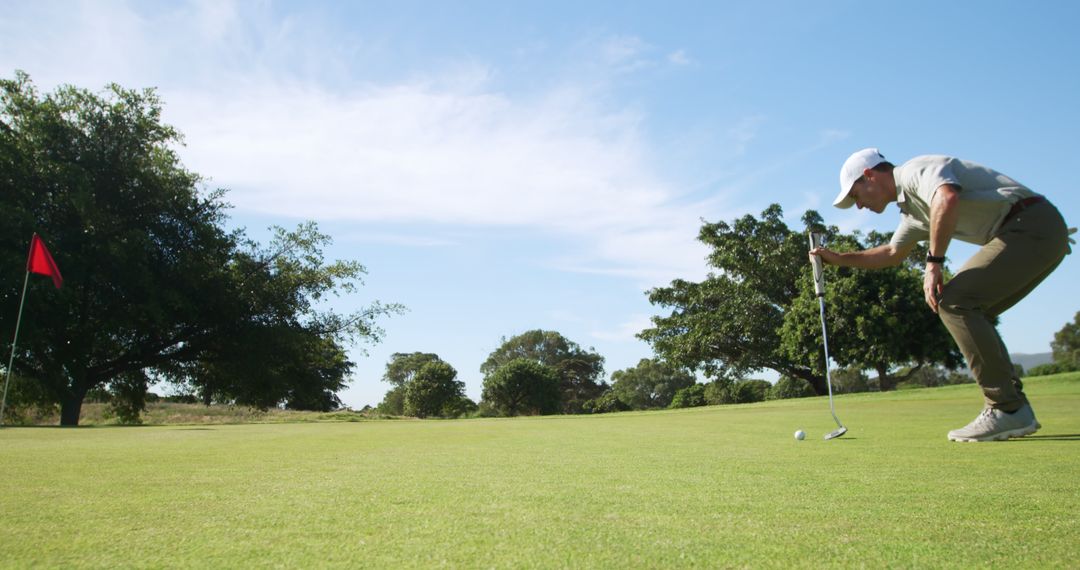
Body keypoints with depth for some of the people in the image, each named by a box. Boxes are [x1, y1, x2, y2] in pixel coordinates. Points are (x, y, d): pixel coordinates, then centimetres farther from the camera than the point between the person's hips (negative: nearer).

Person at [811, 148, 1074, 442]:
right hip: (1037, 232, 10)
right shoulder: (912, 208, 22)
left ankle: (1008, 410, -12)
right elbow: (892, 253, 38)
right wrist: (838, 258, 35)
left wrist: (934, 261, -24)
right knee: (971, 312, 12)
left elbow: (947, 198, -32)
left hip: (1032, 224, -10)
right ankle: (1015, 407, 11)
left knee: (953, 301, -15)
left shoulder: (916, 169, -9)